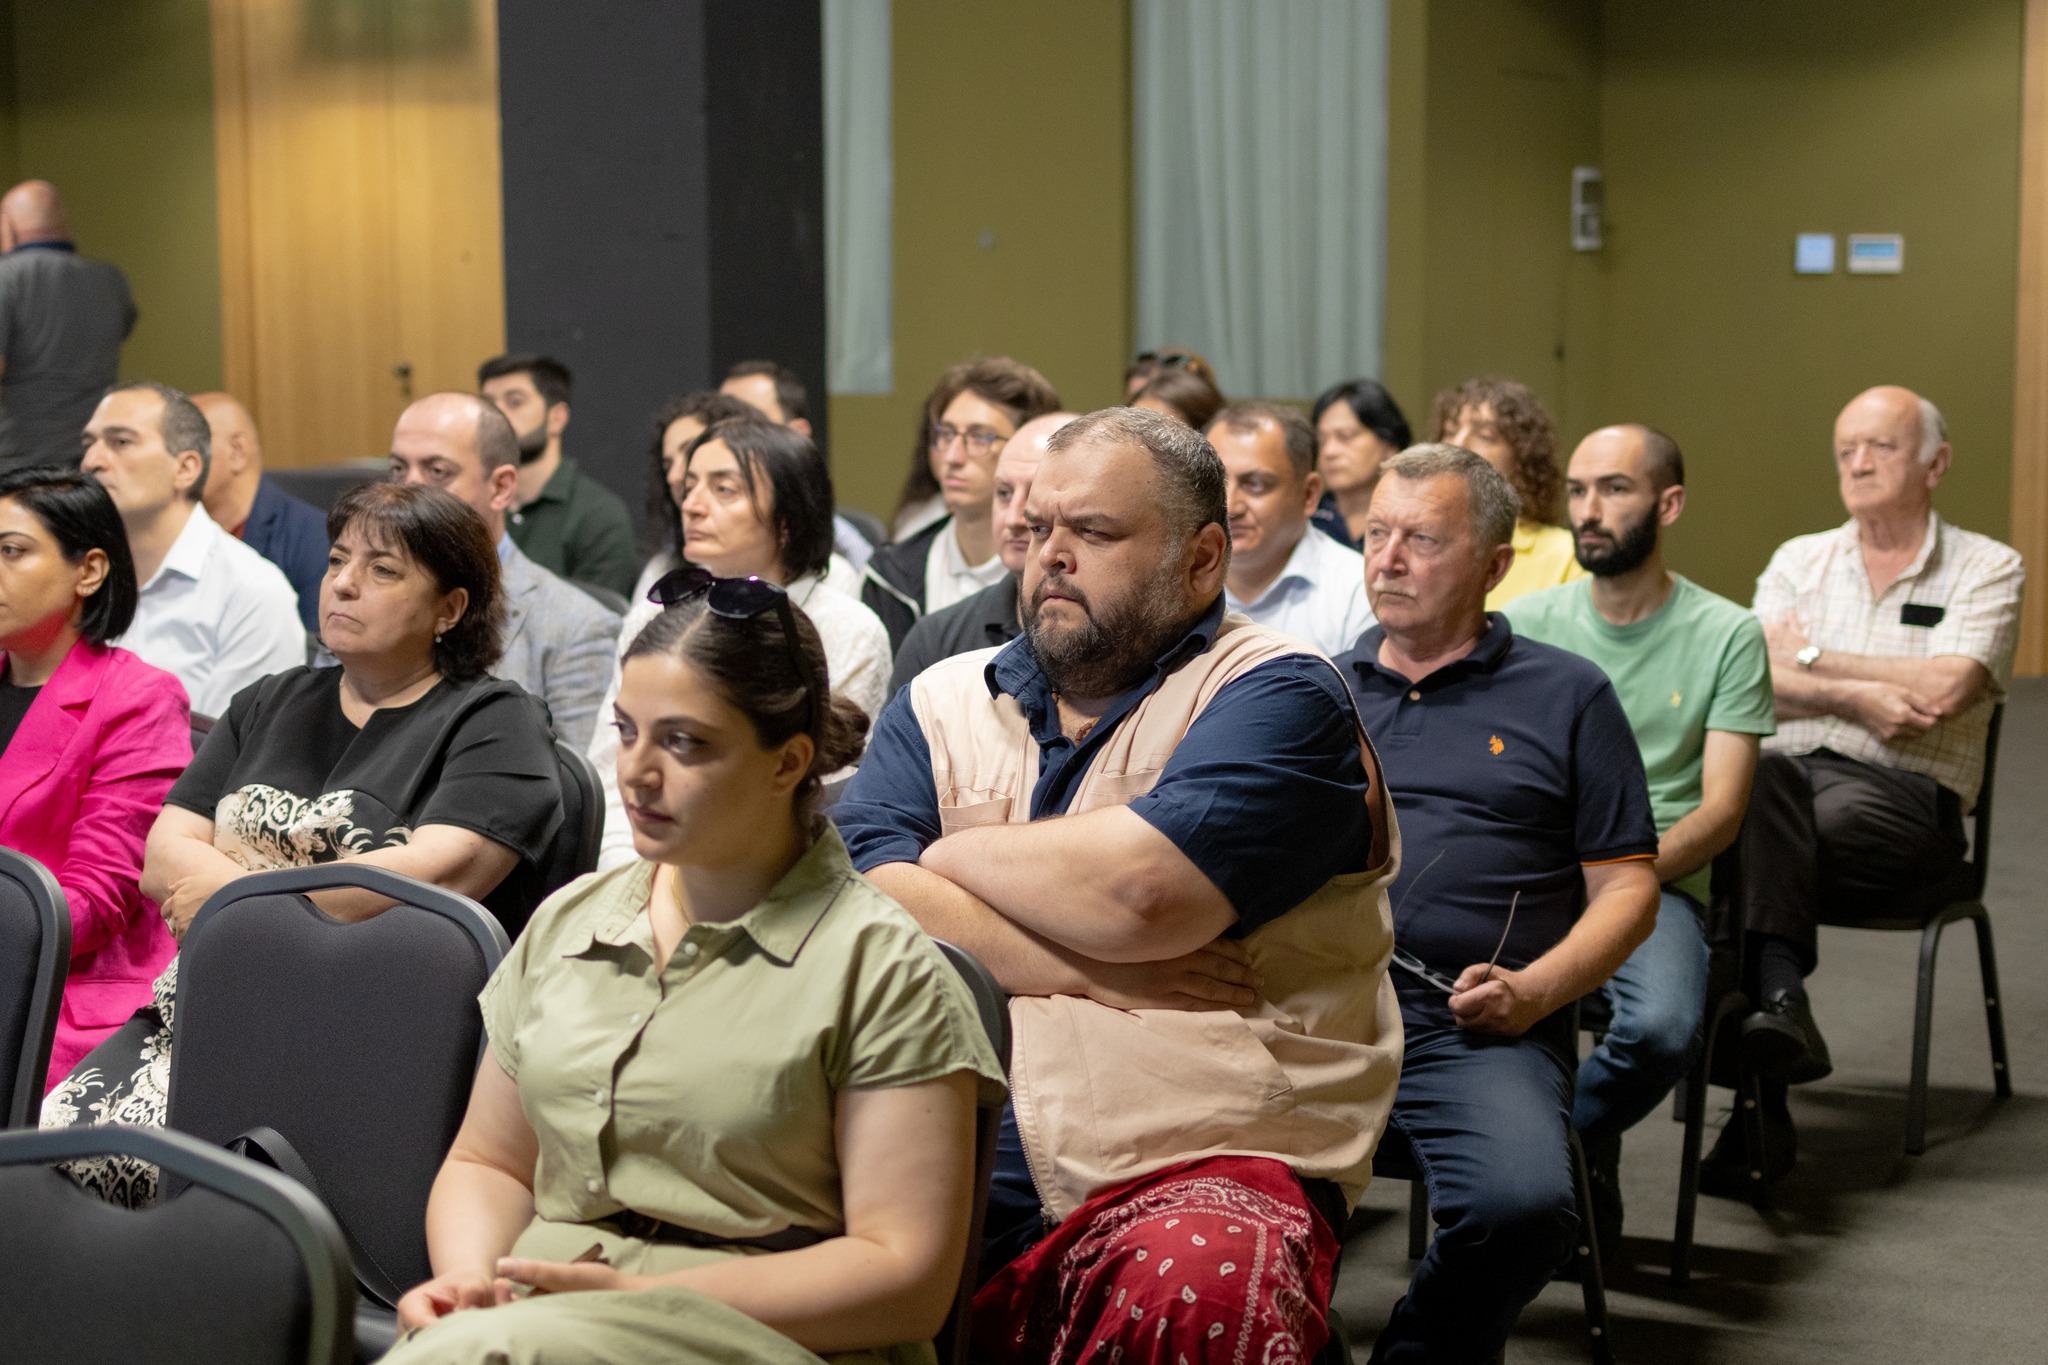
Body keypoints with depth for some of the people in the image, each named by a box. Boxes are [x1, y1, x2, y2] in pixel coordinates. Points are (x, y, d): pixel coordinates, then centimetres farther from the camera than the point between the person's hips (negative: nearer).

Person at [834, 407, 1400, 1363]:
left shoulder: (1278, 698, 2)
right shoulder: (943, 702, 18)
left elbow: (1139, 890, -15)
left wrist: (957, 854, 4)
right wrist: (1087, 975, -9)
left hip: (1190, 1165, -4)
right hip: (944, 1179, 4)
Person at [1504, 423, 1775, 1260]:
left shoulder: (1726, 636, 5)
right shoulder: (1526, 624, 12)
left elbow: (1720, 812, -2)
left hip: (1657, 885, -1)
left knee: (1662, 1026, -34)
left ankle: (1561, 1140, 2)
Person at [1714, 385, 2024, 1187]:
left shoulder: (1987, 569, 9)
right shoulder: (1800, 560, 20)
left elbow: (1944, 688, -10)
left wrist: (1813, 657, 0)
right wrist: (1855, 696, -10)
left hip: (1906, 797, -2)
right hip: (1793, 770, 3)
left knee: (1761, 847, -34)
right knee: (1761, 778, -36)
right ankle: (1781, 1000, -47)